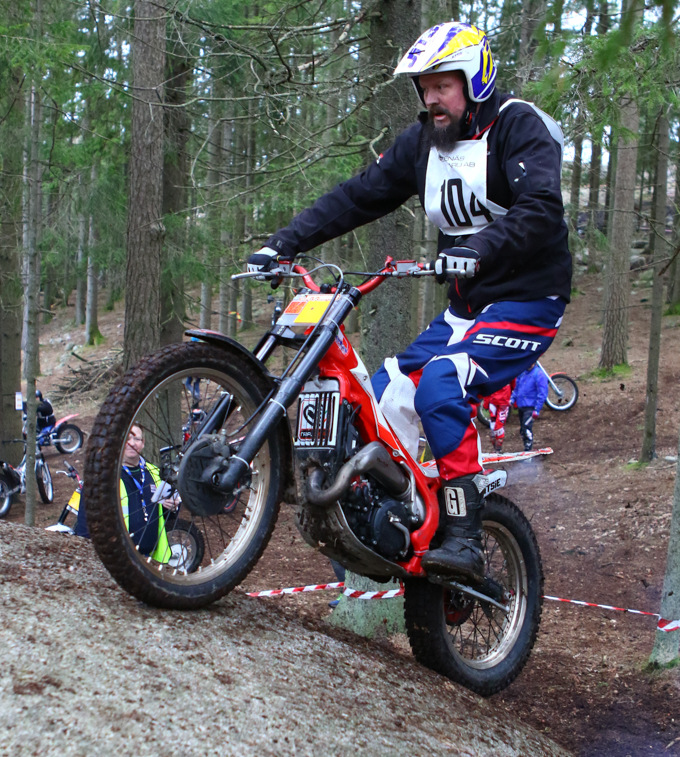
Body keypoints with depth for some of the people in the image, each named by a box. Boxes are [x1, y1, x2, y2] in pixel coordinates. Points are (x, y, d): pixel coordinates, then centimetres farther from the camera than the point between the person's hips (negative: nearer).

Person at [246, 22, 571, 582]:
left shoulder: (517, 126, -12)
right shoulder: (424, 142, 10)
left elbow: (542, 209, -27)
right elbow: (358, 197, 7)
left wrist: (480, 248, -44)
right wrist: (285, 243, -3)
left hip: (527, 301, -8)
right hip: (466, 306, 8)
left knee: (440, 386, -28)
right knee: (387, 394, -5)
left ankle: (464, 540, -25)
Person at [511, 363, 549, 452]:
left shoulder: (539, 374, -9)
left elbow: (542, 394, -12)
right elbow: (517, 387, 25)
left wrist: (537, 410, -16)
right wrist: (513, 398, 7)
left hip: (530, 407, -7)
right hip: (521, 406, 7)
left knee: (527, 427, -19)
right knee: (522, 430, 11)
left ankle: (527, 450, -16)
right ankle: (526, 448, 21)